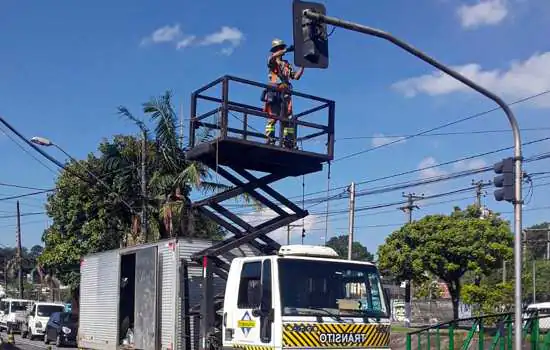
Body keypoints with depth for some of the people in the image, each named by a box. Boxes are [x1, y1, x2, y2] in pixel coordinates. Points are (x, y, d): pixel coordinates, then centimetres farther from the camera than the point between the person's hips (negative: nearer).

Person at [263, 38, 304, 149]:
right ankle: (270, 140, -13)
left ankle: (289, 142, -1)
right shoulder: (271, 62, 10)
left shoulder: (287, 65, 24)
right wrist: (287, 50, -23)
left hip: (285, 94, 5)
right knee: (272, 117, -11)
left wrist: (302, 66, 3)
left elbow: (296, 76, 15)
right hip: (274, 92, -5)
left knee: (288, 119, 0)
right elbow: (273, 57, -16)